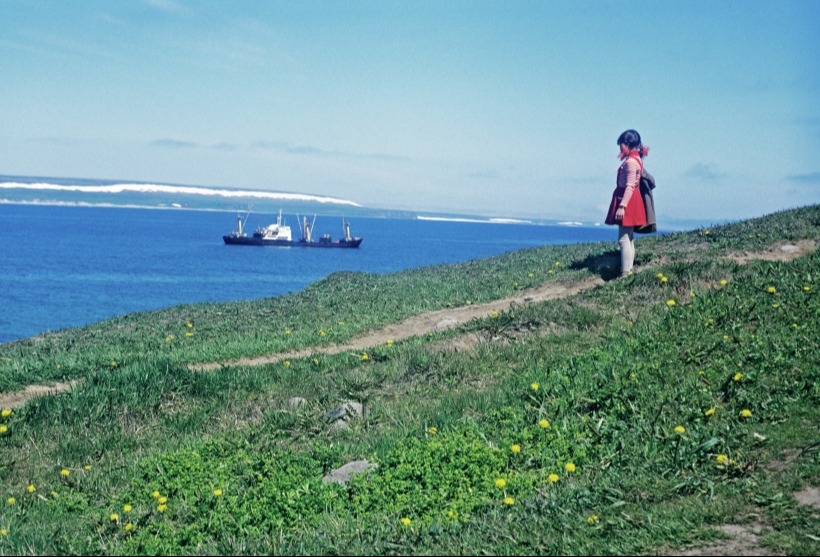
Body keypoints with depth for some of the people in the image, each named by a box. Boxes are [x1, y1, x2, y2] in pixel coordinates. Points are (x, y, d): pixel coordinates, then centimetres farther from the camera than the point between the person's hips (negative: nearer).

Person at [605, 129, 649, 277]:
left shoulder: (631, 161, -16)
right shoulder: (635, 159, 14)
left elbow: (630, 186, -22)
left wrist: (622, 206, -25)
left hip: (627, 201, -11)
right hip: (629, 202, 11)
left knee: (624, 239, -12)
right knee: (628, 238, 13)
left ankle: (625, 274, -14)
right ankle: (629, 270, 17)